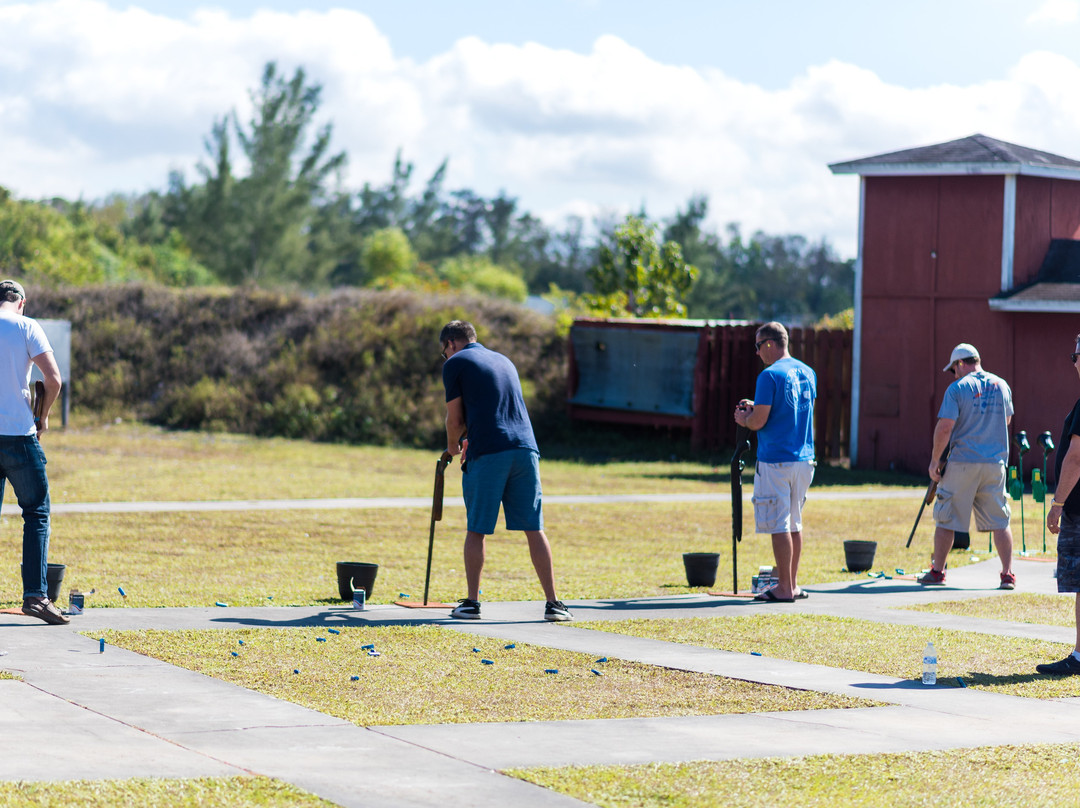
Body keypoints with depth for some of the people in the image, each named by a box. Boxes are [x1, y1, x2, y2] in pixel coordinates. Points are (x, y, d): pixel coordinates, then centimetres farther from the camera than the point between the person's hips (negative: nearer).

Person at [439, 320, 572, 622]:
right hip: (525, 448, 5)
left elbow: (455, 419, 5)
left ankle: (471, 603, 6)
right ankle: (553, 603, 3)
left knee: (476, 530, 5)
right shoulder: (504, 361, 25)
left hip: (487, 455, -5)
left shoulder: (455, 363, 6)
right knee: (534, 528, 5)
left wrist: (453, 445, 24)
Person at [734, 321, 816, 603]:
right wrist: (756, 408, 21)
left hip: (775, 462, -8)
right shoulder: (807, 373, 11)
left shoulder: (770, 376, -14)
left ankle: (785, 588, -3)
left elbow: (759, 422, -16)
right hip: (804, 459, 8)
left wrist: (744, 419, 6)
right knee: (794, 523, 15)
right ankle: (792, 584, 18)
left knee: (779, 526, -3)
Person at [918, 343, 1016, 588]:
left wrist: (934, 460, -5)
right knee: (1000, 520, 7)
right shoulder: (1002, 386, 8)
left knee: (946, 518, 7)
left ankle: (937, 571, 12)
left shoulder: (958, 388, -8)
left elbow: (945, 427, -13)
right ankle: (1008, 575, 2)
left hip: (963, 461, -4)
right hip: (996, 462, 4)